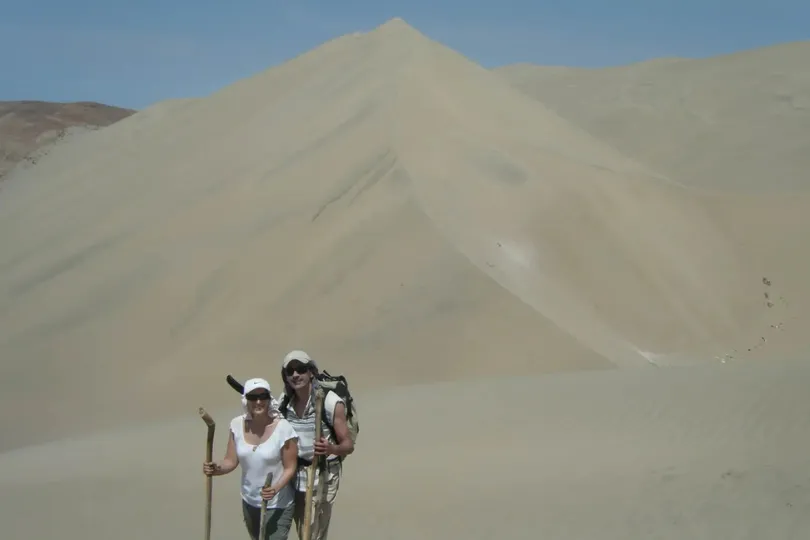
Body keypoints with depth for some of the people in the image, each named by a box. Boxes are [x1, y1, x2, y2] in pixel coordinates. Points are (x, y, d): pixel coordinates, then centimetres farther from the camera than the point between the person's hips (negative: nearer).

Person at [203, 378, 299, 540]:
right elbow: (231, 461, -5)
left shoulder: (283, 428, -21)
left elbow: (290, 468, -15)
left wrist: (276, 488, -33)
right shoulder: (237, 425, -6)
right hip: (249, 503, 6)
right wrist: (216, 468, -27)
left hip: (278, 506, -6)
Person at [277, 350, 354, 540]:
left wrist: (332, 449, -32)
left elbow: (348, 445, -11)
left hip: (322, 476, -6)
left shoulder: (330, 402, -14)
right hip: (295, 476, 6)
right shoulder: (285, 403, 2)